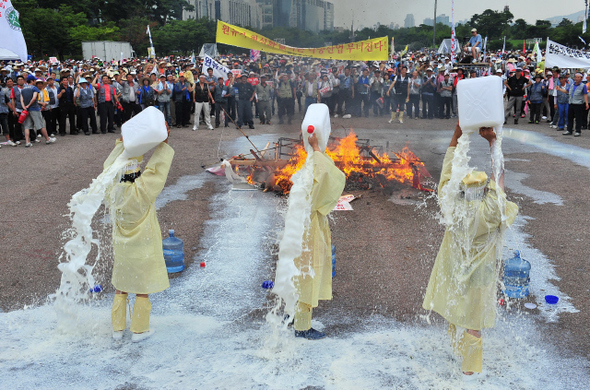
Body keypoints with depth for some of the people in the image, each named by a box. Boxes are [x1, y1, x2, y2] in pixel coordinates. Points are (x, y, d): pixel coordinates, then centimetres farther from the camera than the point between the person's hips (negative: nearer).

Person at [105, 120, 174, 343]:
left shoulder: (114, 189, -10)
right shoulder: (141, 190, -25)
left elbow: (110, 166, 6)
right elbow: (157, 168, -21)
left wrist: (122, 143, 10)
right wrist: (163, 143, -13)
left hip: (121, 246, 5)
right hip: (143, 248, -5)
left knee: (121, 287, 18)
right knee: (143, 288, 9)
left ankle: (118, 328, 27)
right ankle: (139, 330, 18)